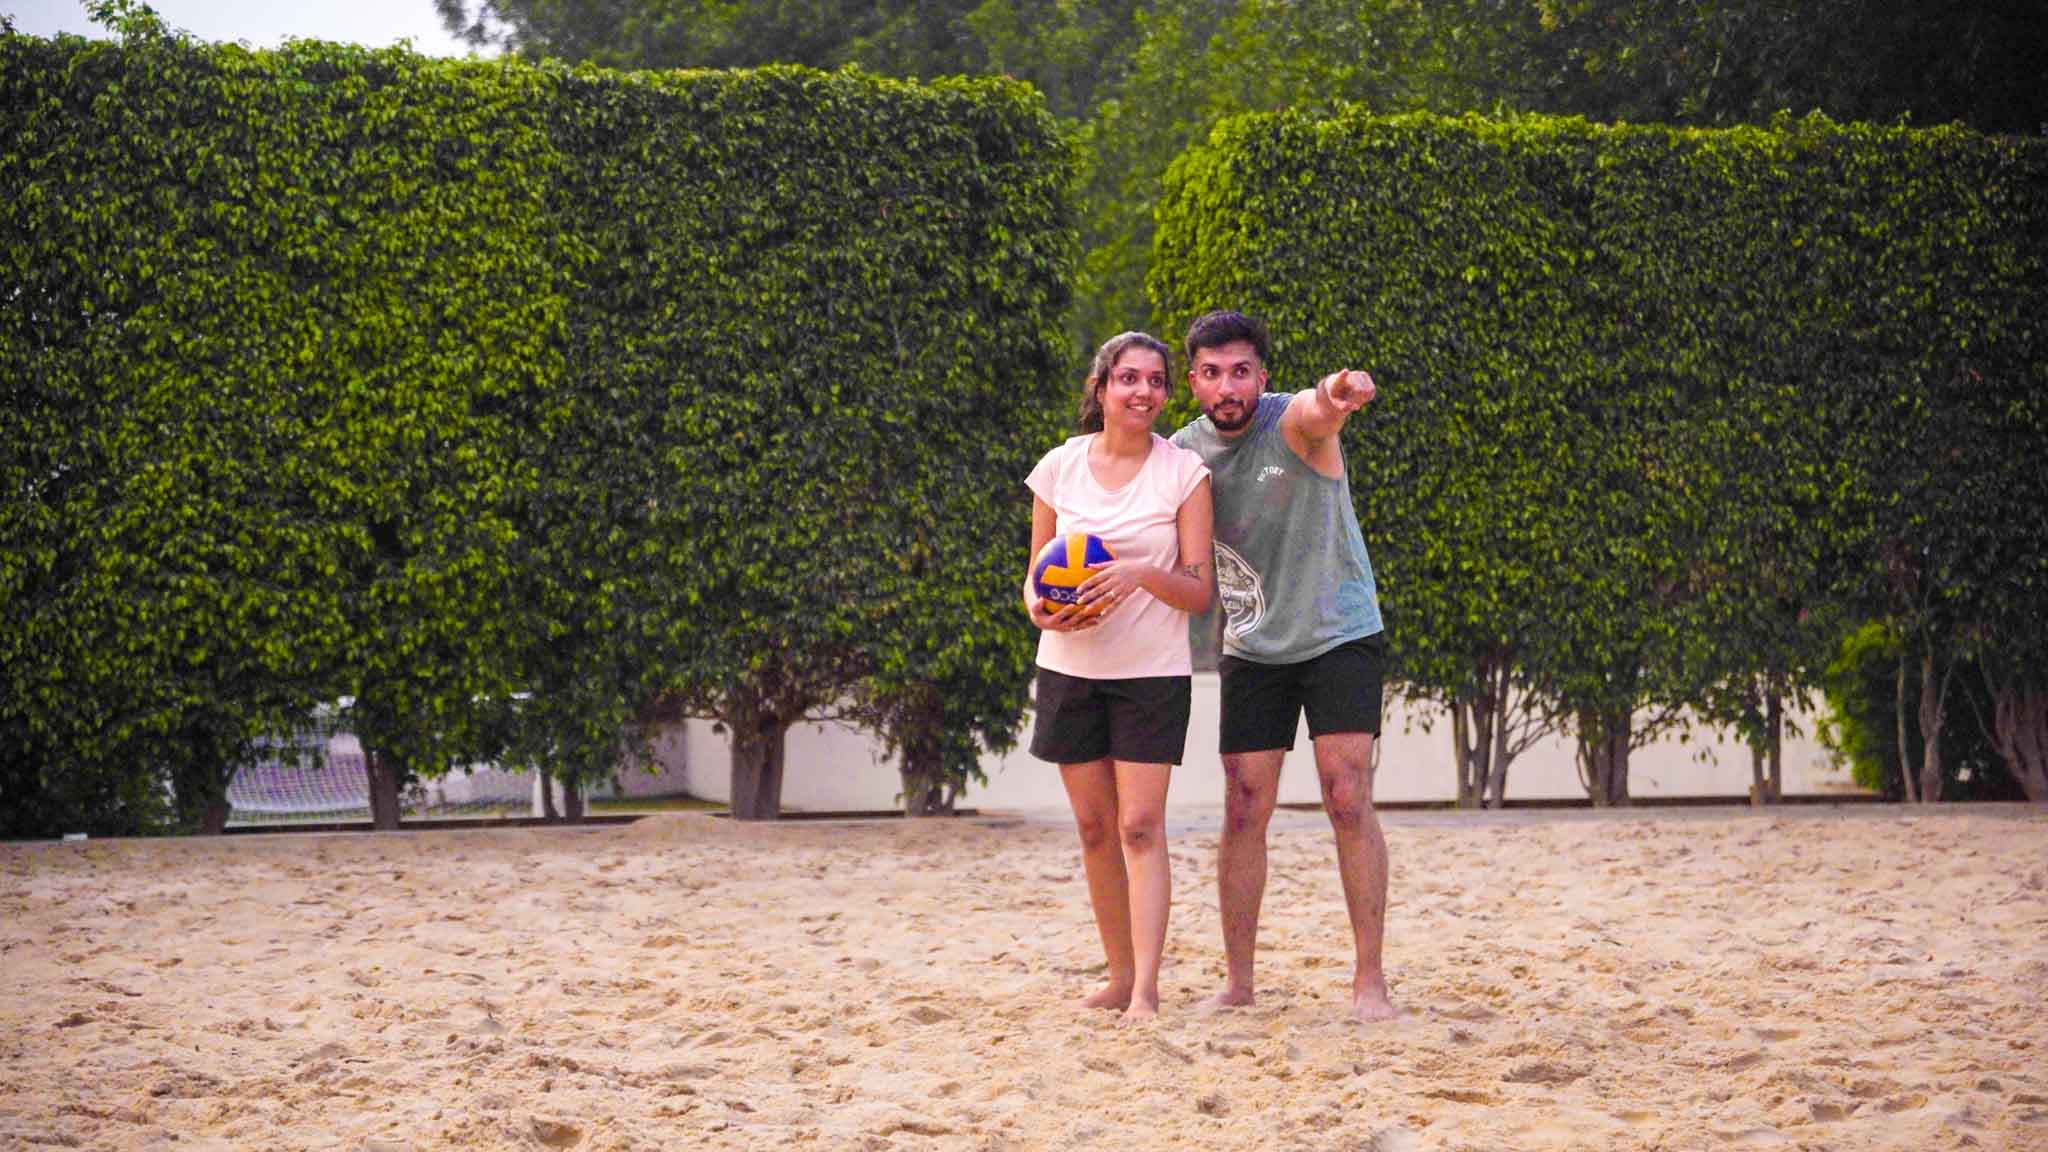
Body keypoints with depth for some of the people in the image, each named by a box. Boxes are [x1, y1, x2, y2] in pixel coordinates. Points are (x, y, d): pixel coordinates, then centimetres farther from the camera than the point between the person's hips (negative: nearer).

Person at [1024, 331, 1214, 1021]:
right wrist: (1040, 608, -11)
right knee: (1094, 827, 7)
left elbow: (1199, 592, -4)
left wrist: (1141, 575, -23)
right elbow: (1036, 571, 11)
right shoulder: (1060, 468, 3)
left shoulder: (1184, 473, -3)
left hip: (1151, 672, -3)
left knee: (1141, 827, -11)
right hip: (1071, 669, 3)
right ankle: (1119, 975, 19)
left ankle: (1146, 990, -13)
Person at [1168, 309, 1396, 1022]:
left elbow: (1318, 414, -43)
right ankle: (1238, 981, 10)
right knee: (1244, 812, 1)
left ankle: (1369, 980, -5)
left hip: (1339, 636, -4)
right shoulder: (1183, 454, -3)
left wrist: (1338, 397, -67)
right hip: (1251, 649, 4)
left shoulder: (1293, 423, -17)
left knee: (1349, 801, -11)